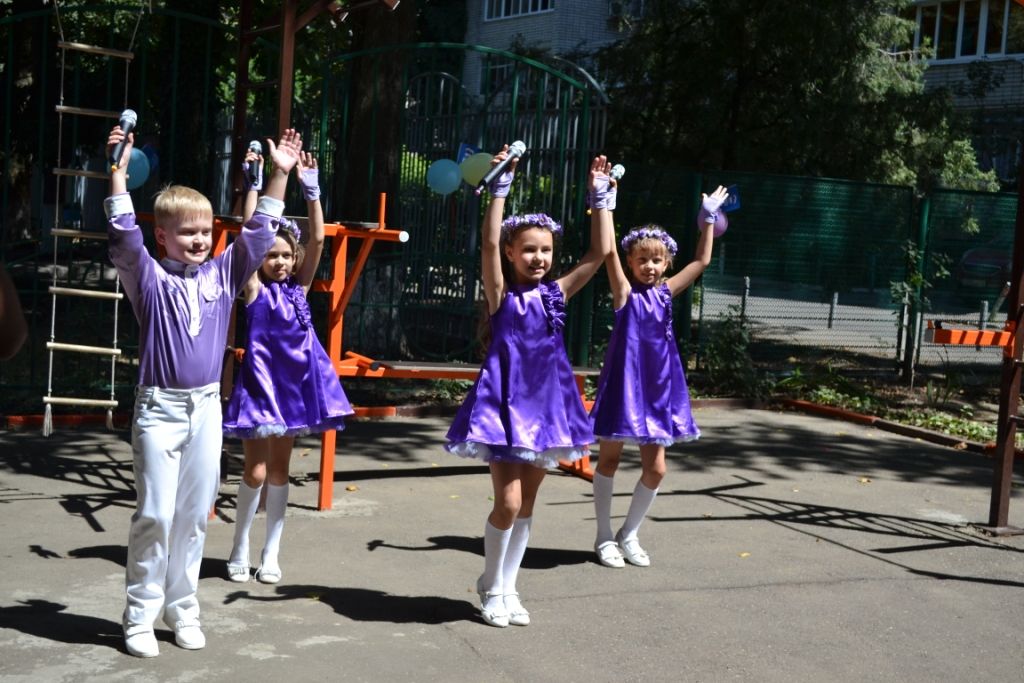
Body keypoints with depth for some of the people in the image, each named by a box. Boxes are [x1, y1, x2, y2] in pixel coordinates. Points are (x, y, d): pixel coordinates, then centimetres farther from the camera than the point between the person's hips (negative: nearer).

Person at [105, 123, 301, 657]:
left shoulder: (222, 274, 7)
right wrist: (118, 170, -22)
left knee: (194, 514, 9)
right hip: (159, 408, -4)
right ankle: (140, 615, 8)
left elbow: (259, 232, 7)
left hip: (207, 408, 4)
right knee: (155, 515, -4)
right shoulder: (149, 278, -3)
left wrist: (281, 173, 3)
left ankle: (182, 608, 21)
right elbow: (123, 234, -15)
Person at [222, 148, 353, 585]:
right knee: (256, 471, -2)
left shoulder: (298, 287, 6)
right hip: (261, 381, -4)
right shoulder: (255, 288, -4)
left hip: (295, 382, 4)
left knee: (279, 470, 11)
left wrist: (311, 188, -10)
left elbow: (317, 240, -3)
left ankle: (271, 554, 20)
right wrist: (256, 183, -18)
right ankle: (239, 552, 15)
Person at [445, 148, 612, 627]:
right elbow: (489, 242, -20)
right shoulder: (501, 294, -6)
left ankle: (507, 587, 26)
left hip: (545, 402, 5)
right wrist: (501, 186, -23)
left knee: (527, 502, 11)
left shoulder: (556, 293, 5)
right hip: (506, 401, -5)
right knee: (508, 502, -8)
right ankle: (491, 587, 15)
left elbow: (600, 253, 2)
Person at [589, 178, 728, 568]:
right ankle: (605, 537, 19)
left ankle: (629, 534, 24)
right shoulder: (625, 292, -6)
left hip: (658, 388, 5)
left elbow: (702, 260, 10)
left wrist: (709, 218, 11)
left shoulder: (666, 291, 6)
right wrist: (605, 205, -24)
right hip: (624, 383, -4)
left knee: (655, 468, 7)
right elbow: (608, 252, -19)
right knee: (609, 459, 7)